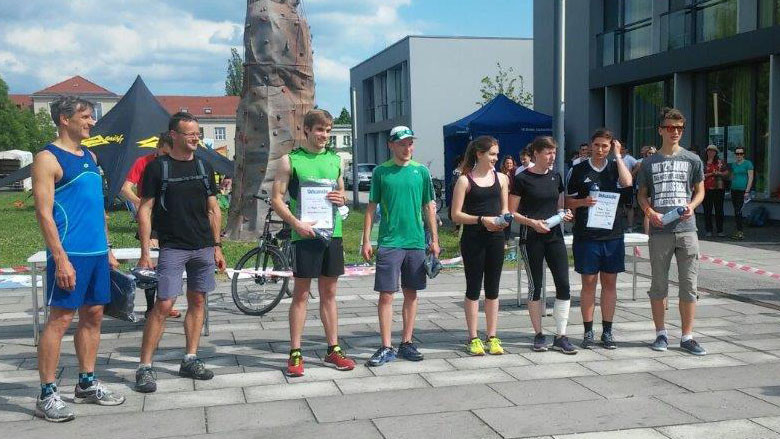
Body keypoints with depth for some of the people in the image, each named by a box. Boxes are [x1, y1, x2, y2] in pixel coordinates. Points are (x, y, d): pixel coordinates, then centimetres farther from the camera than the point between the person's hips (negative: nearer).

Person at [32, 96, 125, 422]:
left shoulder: (90, 157, 16)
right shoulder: (48, 159, -8)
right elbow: (44, 213, -13)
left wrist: (107, 248, 18)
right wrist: (60, 258, -19)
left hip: (97, 252, 8)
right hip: (70, 254, -8)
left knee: (93, 315, 12)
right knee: (60, 319, -5)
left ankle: (87, 384, 23)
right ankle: (47, 395, 2)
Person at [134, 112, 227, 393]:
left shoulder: (204, 167, 11)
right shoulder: (158, 167, -4)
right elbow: (145, 210, -5)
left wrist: (217, 247, 10)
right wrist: (145, 253, -11)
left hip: (203, 248, 5)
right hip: (172, 248, -5)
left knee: (198, 301, 8)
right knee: (164, 305, -10)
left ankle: (190, 360, 19)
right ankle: (144, 367, -3)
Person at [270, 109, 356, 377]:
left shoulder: (335, 160, 12)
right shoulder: (291, 160, -2)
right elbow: (276, 199, -4)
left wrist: (341, 199, -2)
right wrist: (296, 223, -17)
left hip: (332, 234, 4)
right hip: (305, 235, -4)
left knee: (329, 293, 11)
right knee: (301, 294, 1)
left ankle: (333, 350, 19)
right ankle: (295, 354, 8)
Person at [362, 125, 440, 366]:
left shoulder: (421, 171, 6)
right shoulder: (381, 171, 1)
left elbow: (429, 207, 11)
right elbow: (371, 207, 4)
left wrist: (434, 240, 7)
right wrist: (366, 241, -2)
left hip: (416, 242, 3)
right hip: (389, 243, -2)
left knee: (411, 294, 9)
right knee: (386, 295, -4)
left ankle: (406, 343, 19)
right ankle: (386, 348, 3)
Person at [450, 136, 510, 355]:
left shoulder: (501, 178, 10)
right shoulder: (465, 180, -4)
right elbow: (456, 215, -7)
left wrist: (504, 219, -5)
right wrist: (482, 220, -18)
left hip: (495, 238, 4)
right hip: (472, 238, -4)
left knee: (492, 288, 9)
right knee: (473, 288, 3)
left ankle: (492, 337, 17)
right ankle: (473, 339, 11)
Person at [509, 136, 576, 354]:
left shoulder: (555, 177, 11)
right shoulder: (522, 179, -5)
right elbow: (512, 212, -5)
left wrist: (564, 213, 0)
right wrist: (532, 222, -19)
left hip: (554, 235, 5)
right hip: (531, 238, -5)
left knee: (563, 284, -3)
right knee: (535, 286, 4)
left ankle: (560, 337, 4)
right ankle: (539, 335, 16)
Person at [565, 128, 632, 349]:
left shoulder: (615, 166, 8)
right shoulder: (579, 170, 4)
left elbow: (627, 182, -13)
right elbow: (568, 201, 6)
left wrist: (617, 155, -6)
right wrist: (583, 202, -14)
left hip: (612, 234, 2)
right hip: (586, 234, -2)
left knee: (609, 282, 6)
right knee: (589, 282, 2)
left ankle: (607, 331, 15)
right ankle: (588, 331, 9)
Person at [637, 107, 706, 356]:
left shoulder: (692, 160, 6)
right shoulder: (650, 162, 7)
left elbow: (700, 190, 13)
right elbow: (642, 194, 11)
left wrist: (692, 205, -8)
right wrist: (650, 212, -8)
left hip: (686, 229, 0)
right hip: (659, 231, 0)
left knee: (689, 286, 2)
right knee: (658, 285, 7)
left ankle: (687, 337, 11)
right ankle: (661, 333, 19)